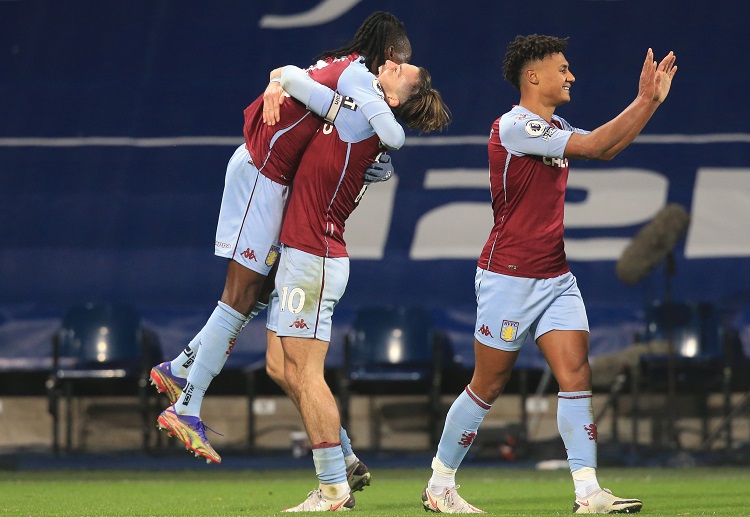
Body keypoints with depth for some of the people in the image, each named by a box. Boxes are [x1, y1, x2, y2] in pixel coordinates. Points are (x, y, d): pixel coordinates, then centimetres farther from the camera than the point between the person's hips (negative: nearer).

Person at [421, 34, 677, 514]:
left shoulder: (553, 128, 12)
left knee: (578, 375, -5)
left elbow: (607, 149, 17)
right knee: (488, 386, 1)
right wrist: (643, 101, -16)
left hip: (555, 275, 8)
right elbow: (592, 145, -20)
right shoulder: (514, 127, -15)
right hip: (509, 277, -8)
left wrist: (650, 101, 9)